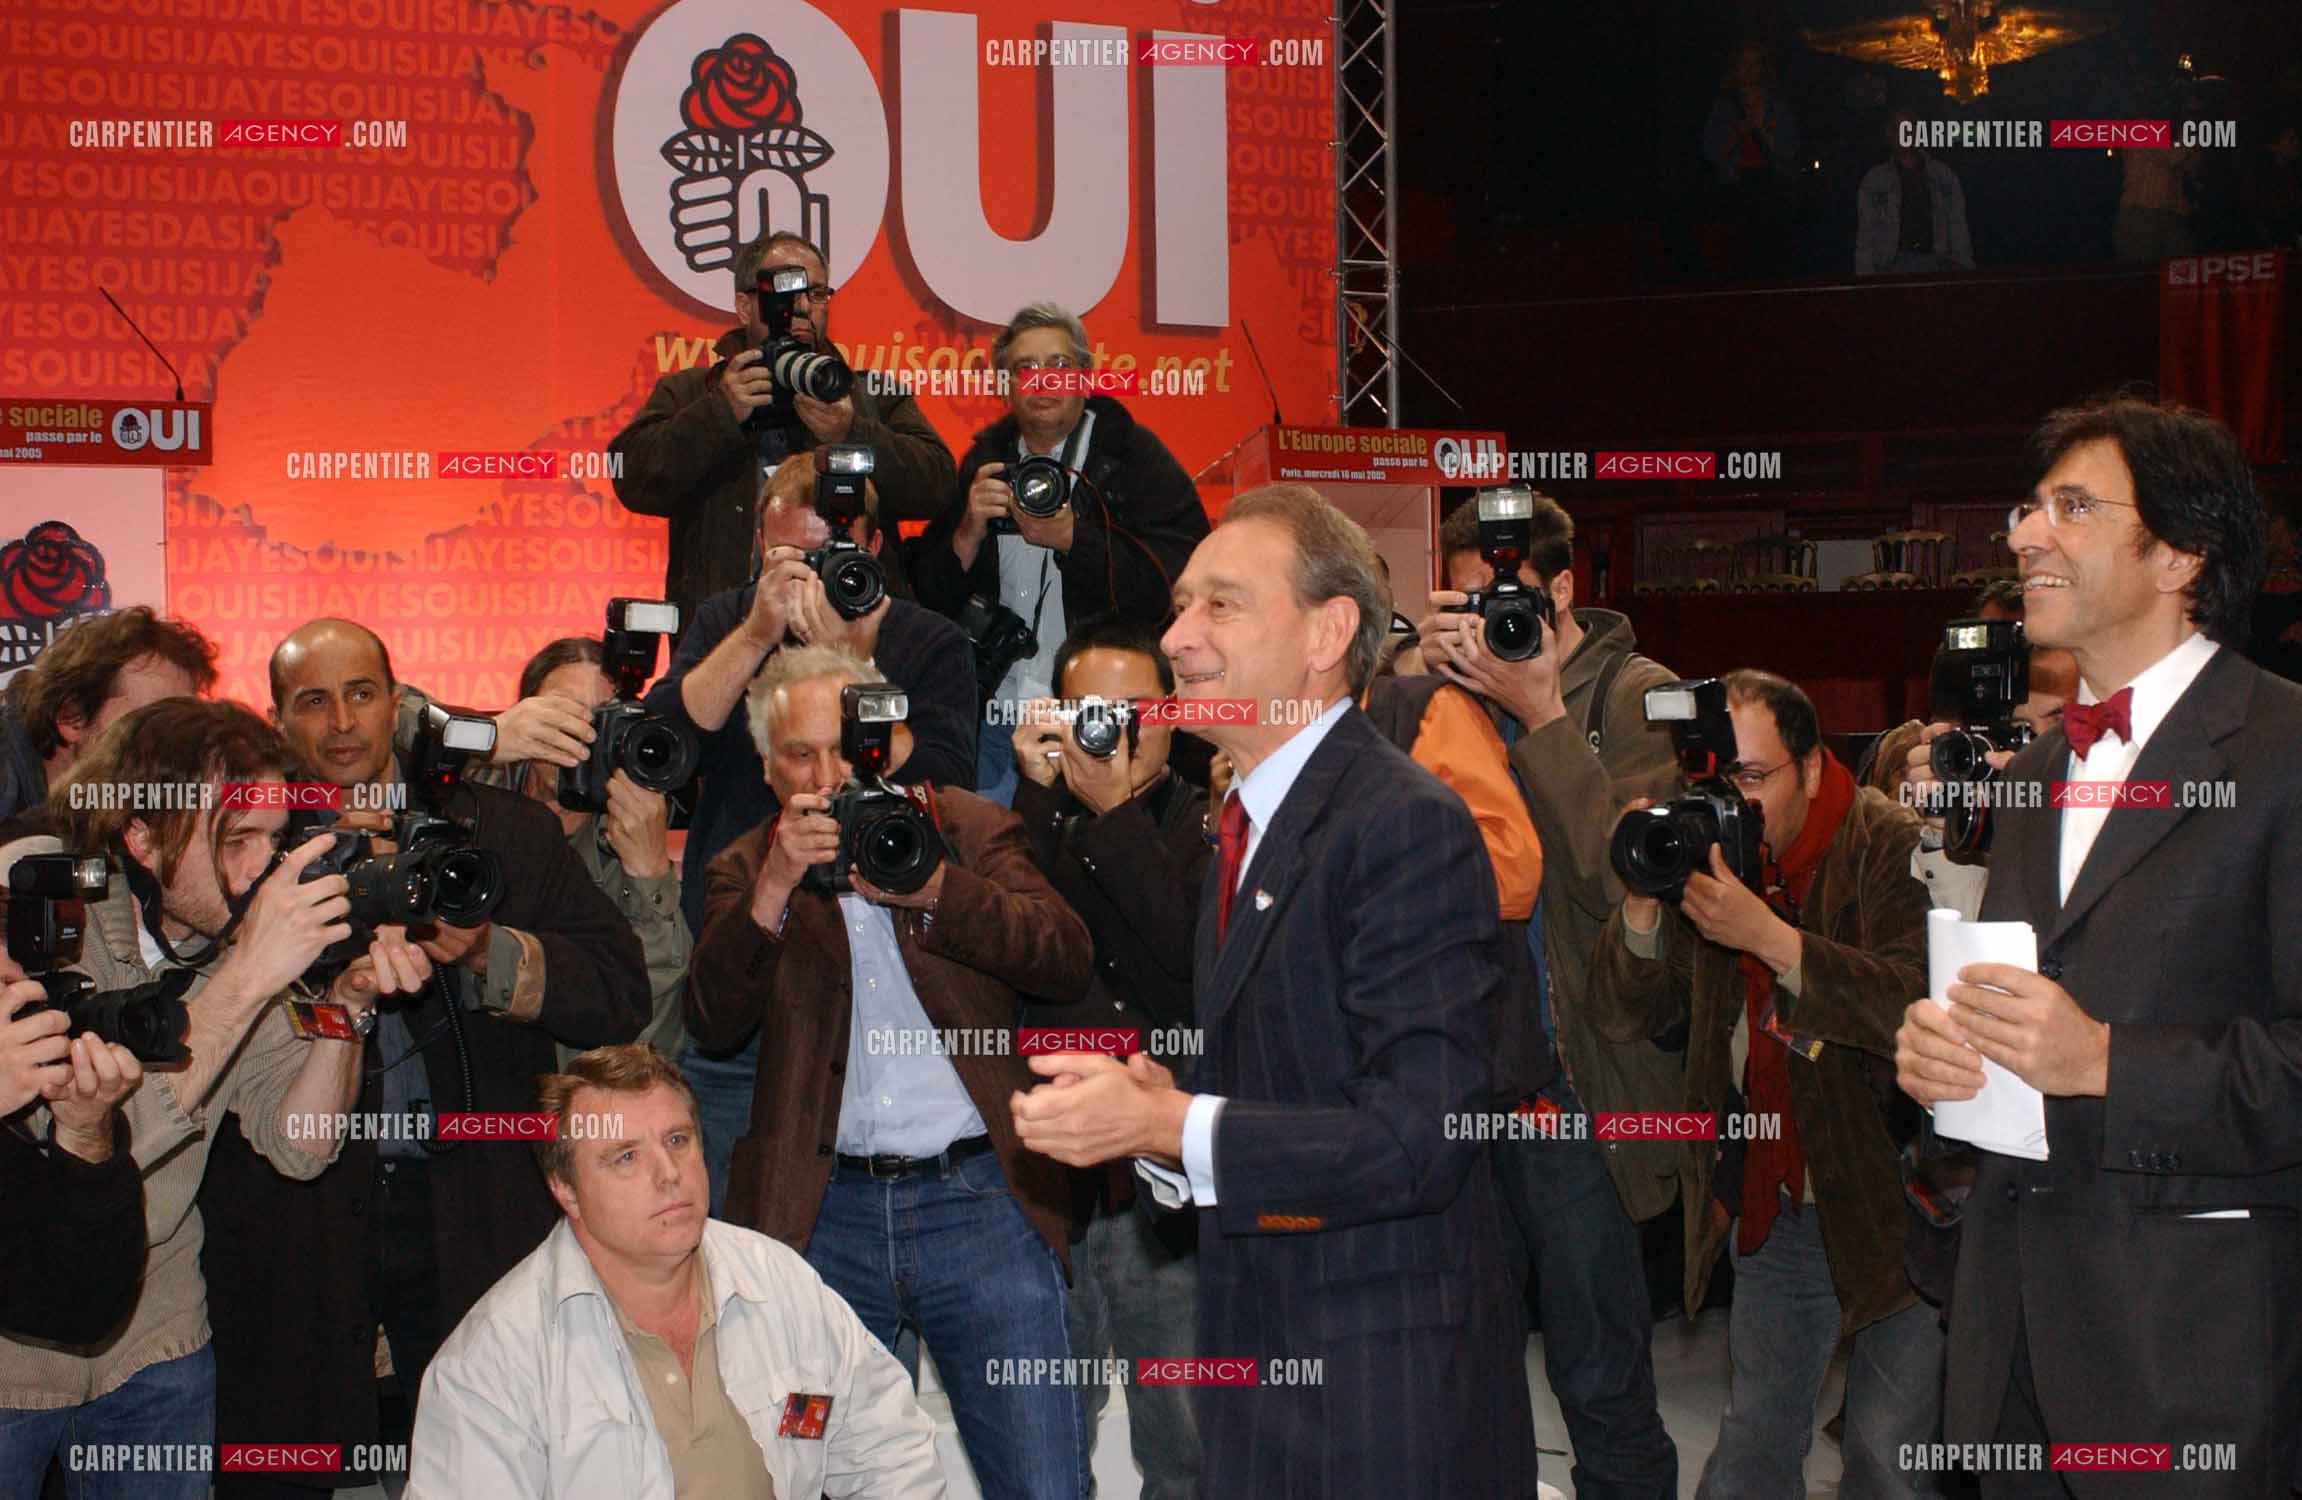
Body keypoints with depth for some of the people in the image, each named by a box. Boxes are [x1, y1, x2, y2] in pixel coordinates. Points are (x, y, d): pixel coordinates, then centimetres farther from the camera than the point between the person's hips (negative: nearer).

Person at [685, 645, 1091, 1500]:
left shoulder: (972, 831, 9)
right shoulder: (749, 870, 10)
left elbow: (1069, 961, -5)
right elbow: (711, 1022, -4)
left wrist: (930, 886, -16)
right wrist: (774, 890, -17)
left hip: (977, 1199, -1)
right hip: (822, 1216, 1)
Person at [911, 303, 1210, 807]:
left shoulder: (1135, 457, -1)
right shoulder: (986, 460, 13)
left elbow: (1179, 584, -15)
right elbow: (931, 595, 10)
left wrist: (1072, 538, -21)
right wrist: (969, 532, -10)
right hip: (996, 722, 4)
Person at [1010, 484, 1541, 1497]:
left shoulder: (1410, 826, -16)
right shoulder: (1247, 827, 14)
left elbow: (1418, 1139, -23)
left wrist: (1161, 1125, -22)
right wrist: (1159, 1111, -2)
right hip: (1255, 1358, 8)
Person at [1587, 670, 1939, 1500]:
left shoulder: (1891, 847, -14)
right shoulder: (1705, 851, 3)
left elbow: (1923, 1008, -29)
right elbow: (1627, 1016, 1)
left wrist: (1769, 935, -33)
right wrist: (1643, 905, -17)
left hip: (1890, 1209, -5)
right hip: (1772, 1210, 5)